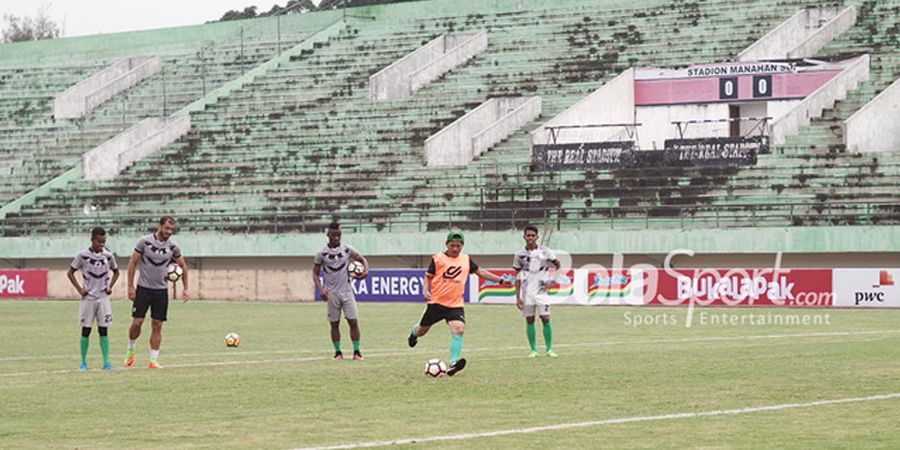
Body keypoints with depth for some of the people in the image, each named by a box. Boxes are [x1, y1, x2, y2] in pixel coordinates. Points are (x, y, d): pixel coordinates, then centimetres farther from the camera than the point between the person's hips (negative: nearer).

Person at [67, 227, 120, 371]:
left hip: (103, 297, 2)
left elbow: (116, 272, 18)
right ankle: (83, 362, 9)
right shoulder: (82, 255, -7)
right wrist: (79, 289, -6)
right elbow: (70, 273, 2)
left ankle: (106, 362, 1)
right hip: (88, 298, -2)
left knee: (104, 330, 1)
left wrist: (110, 286, 3)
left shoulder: (108, 256, 1)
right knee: (86, 330, 1)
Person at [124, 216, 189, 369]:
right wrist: (130, 287, -6)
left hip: (161, 290, 2)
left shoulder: (173, 246, 0)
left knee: (157, 326, 0)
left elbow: (183, 266, 14)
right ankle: (130, 350, 18)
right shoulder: (145, 241, -8)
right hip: (143, 288, -2)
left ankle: (153, 360, 5)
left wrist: (185, 289, 10)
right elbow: (132, 263, -2)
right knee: (137, 322, -7)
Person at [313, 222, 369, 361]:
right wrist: (321, 289, -12)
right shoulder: (322, 253, -3)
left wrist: (365, 270, -10)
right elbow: (315, 273, 3)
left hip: (347, 291, 0)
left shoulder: (347, 249, 0)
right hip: (332, 294, 0)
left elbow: (362, 259, 11)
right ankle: (338, 352, 15)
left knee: (353, 321, -5)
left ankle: (357, 351, 3)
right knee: (334, 324, 4)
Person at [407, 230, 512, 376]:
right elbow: (428, 276, 2)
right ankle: (414, 333, 54)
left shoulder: (466, 260, 8)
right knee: (422, 330, 15)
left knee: (459, 330, -22)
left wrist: (501, 280, 14)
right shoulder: (438, 259, -3)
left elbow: (480, 271, 18)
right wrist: (426, 290, -17)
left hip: (456, 305, 2)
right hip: (436, 303, -2)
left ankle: (453, 364, -30)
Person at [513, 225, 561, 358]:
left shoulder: (545, 252, -1)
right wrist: (518, 297, 2)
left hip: (541, 291, -1)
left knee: (546, 319, -7)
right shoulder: (520, 255, 2)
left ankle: (549, 349, 3)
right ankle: (533, 350, 9)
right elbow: (518, 277, 6)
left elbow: (558, 264, 10)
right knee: (529, 320, 2)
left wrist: (550, 280, -3)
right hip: (526, 293, 1)